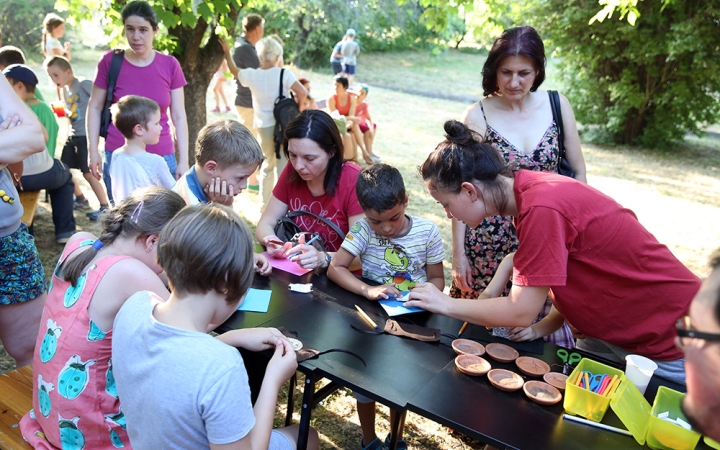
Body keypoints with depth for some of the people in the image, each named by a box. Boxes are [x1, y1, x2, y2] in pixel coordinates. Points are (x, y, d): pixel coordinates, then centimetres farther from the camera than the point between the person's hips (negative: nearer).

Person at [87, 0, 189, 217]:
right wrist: (93, 150, 0)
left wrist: (183, 160, -2)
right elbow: (95, 108, 6)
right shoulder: (110, 61, -2)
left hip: (162, 157, 0)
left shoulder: (170, 65, 0)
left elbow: (178, 116, 1)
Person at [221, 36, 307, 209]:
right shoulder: (284, 74, -8)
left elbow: (235, 71, 21)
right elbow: (302, 93, -17)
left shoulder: (252, 75, 1)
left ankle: (264, 204, 29)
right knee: (283, 167, 2)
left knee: (267, 165, 21)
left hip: (264, 127, 3)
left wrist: (227, 52, 31)